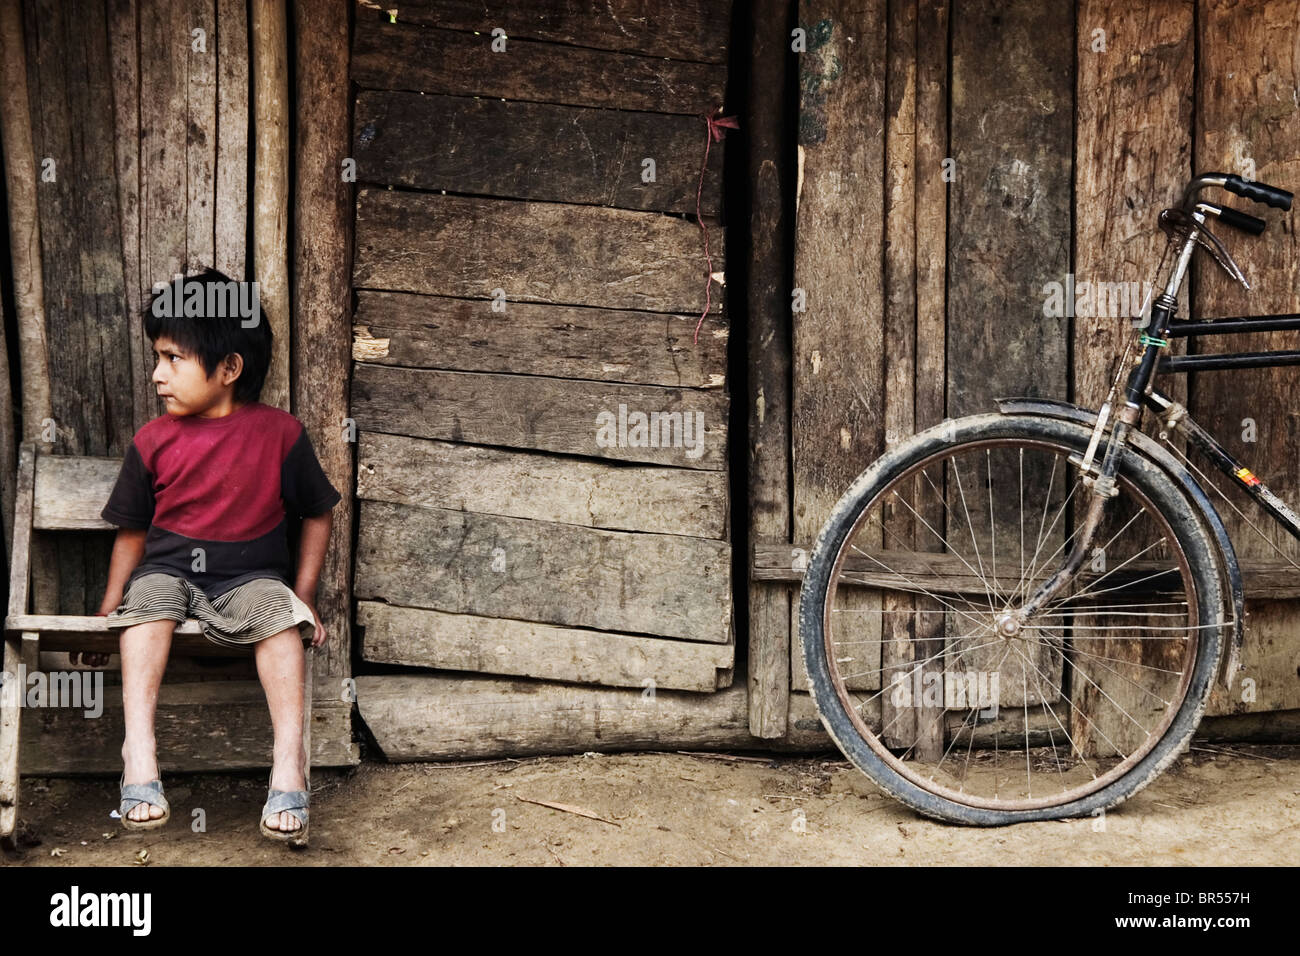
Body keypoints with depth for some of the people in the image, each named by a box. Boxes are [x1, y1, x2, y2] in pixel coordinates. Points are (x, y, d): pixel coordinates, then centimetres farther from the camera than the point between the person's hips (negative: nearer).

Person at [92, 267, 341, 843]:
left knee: (279, 613, -32)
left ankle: (288, 763, -37)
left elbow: (317, 515, 7)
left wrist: (303, 596, 0)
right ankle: (139, 753, -39)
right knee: (148, 601, -31)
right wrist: (110, 607, 6)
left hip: (251, 574, -1)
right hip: (168, 568, 2)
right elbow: (132, 531, 11)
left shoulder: (279, 433, -2)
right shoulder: (154, 441, 3)